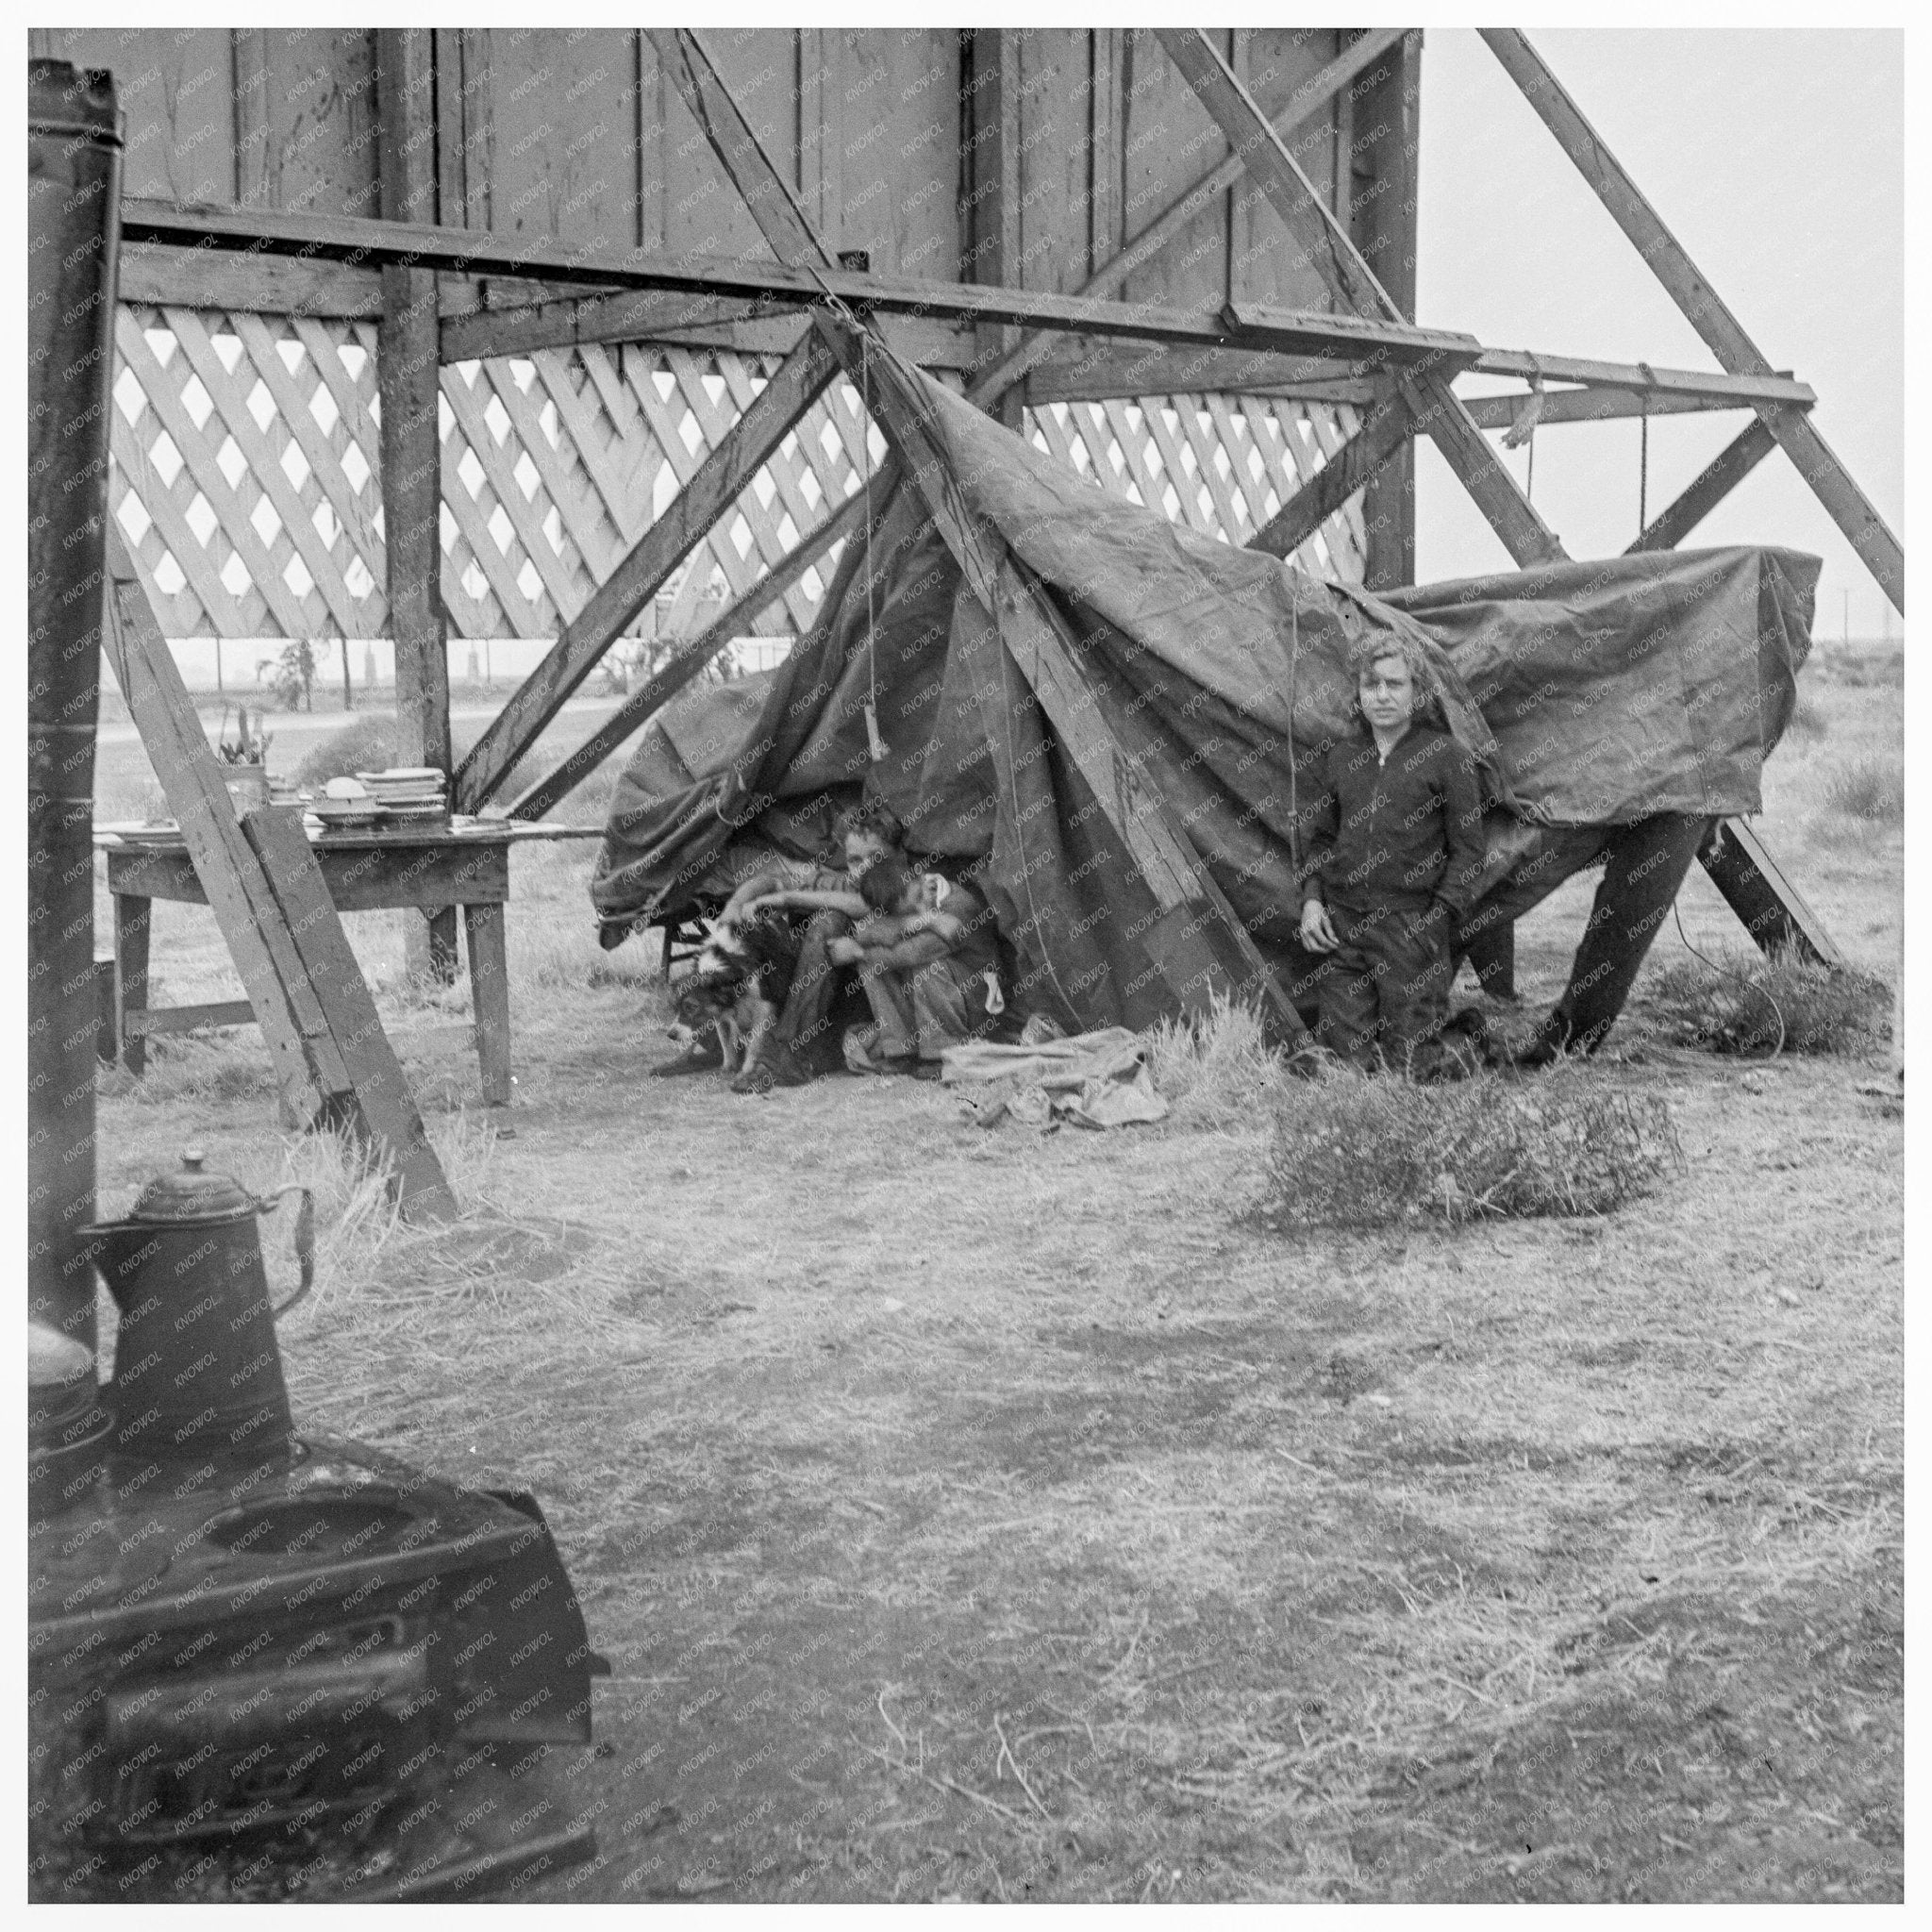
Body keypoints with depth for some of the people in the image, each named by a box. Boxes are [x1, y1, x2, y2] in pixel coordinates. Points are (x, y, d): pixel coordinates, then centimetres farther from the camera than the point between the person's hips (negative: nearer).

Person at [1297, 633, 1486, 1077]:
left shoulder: (1447, 757, -2)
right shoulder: (1343, 756, 11)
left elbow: (1467, 853, -2)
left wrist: (1437, 919, -11)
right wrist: (1311, 899, 6)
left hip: (1411, 930, -4)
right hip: (1342, 928, 4)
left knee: (1409, 1067, -5)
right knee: (1342, 1061, 2)